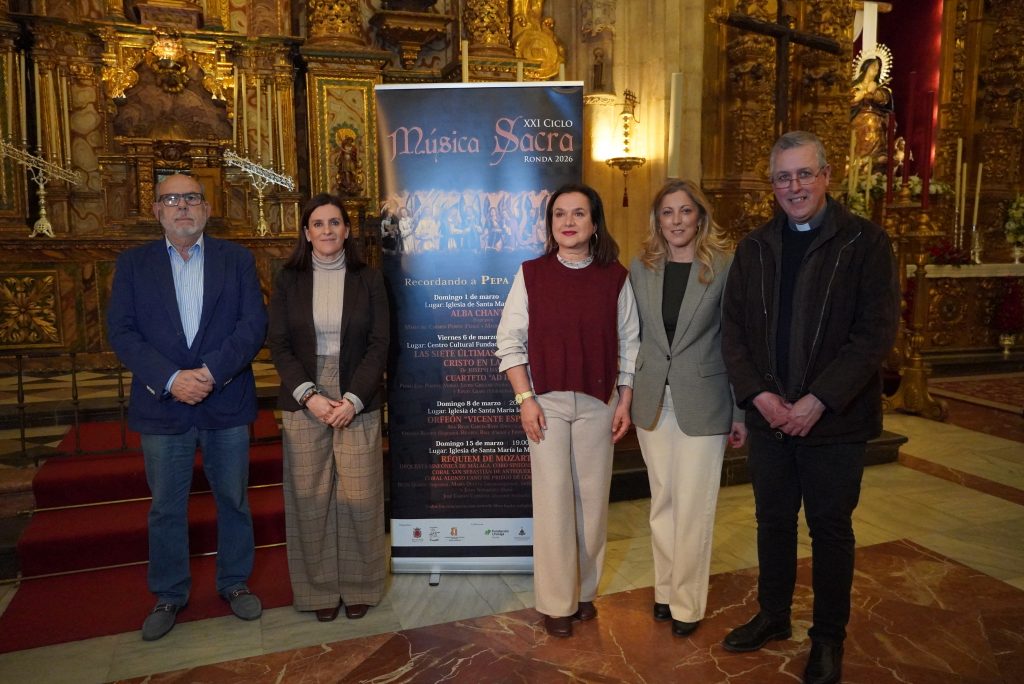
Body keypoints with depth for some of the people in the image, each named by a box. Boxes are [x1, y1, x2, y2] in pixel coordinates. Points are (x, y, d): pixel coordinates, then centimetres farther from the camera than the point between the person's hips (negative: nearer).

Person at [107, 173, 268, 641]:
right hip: (162, 405, 0)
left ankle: (234, 582, 31)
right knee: (166, 507, 11)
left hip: (226, 404, 0)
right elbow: (121, 330, -3)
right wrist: (170, 378, -17)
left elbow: (254, 323, -6)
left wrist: (211, 372, -18)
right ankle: (169, 596, 30)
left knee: (233, 500, 12)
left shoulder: (237, 259, 4)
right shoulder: (133, 264, 5)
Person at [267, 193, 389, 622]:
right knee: (310, 498, 5)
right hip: (303, 402, 1)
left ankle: (359, 586, 19)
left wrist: (352, 399, -12)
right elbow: (278, 344, 1)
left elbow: (379, 344, -1)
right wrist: (309, 395, -12)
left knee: (358, 495, 2)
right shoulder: (288, 280, 5)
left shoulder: (368, 280, 4)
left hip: (357, 402, 0)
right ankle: (320, 588, 20)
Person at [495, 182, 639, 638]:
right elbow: (510, 340, -1)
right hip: (546, 401, -1)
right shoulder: (531, 274, -1)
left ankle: (585, 590, 25)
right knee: (553, 499, 0)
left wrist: (624, 403, 1)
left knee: (593, 498, 7)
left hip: (598, 403, 1)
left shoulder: (615, 278, 2)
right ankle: (556, 601, 14)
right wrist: (525, 399, -8)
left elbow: (629, 344, 6)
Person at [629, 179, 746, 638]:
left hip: (702, 403, -3)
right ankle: (665, 589, 31)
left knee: (692, 507, 3)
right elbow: (632, 337, 9)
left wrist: (742, 412, -5)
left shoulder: (724, 266, -6)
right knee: (663, 502, 14)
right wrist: (626, 396, 5)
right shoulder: (641, 268, 4)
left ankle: (687, 602, 21)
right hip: (652, 402, 4)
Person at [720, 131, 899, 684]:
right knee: (773, 521, 16)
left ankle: (829, 637, 29)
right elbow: (733, 328, 4)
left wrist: (818, 401, -18)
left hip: (835, 419, -3)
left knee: (830, 528, 10)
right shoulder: (755, 248, 6)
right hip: (769, 415, 4)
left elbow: (876, 332, -12)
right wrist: (759, 394, -10)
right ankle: (773, 616, 36)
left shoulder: (865, 242, -6)